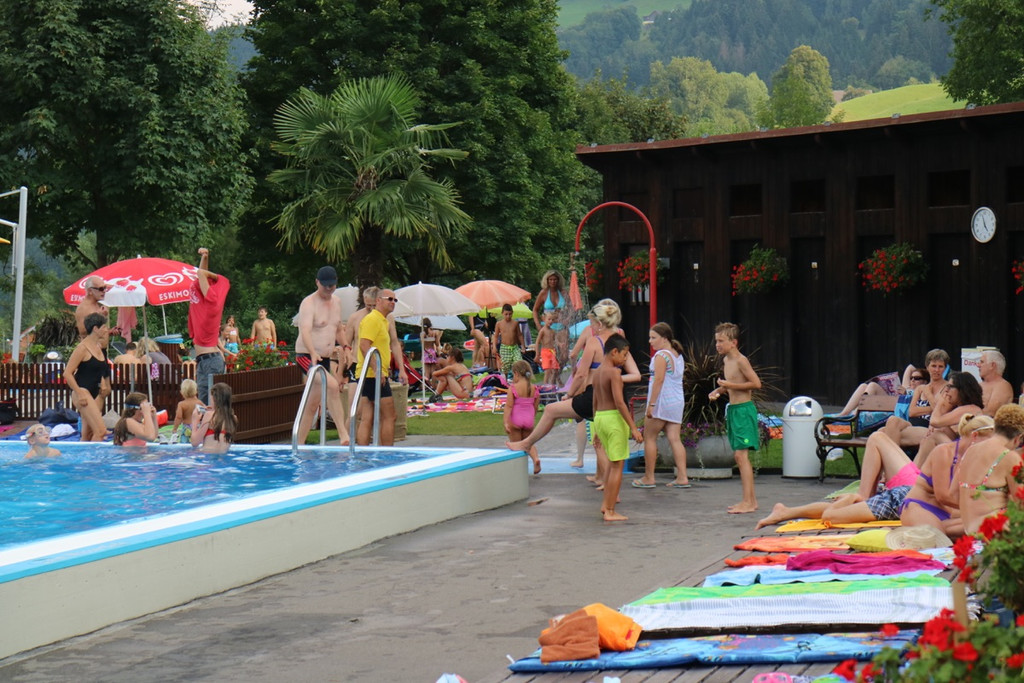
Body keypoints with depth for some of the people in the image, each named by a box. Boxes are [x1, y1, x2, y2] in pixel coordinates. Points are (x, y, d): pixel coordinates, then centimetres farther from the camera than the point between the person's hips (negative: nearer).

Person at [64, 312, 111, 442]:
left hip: (95, 393, 9)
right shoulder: (82, 348, -12)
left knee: (87, 435, 8)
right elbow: (67, 373, -15)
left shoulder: (99, 346, 13)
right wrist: (79, 394, -19)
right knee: (100, 431, -18)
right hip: (83, 392, -9)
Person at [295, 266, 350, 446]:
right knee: (332, 385, -29)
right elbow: (305, 331, -28)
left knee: (313, 405, 9)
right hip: (307, 356, -8)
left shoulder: (337, 302, 11)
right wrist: (313, 353, -44)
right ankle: (343, 435, -32)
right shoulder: (309, 303, -13)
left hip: (326, 358, 8)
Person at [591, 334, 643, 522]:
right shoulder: (614, 372, -13)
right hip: (614, 417, -9)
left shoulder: (597, 372, 13)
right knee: (617, 465, -2)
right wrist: (633, 427, -19)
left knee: (613, 461, 22)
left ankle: (606, 503, 21)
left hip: (599, 417, 9)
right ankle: (610, 512, -2)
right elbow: (619, 402, -20)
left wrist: (597, 428, 25)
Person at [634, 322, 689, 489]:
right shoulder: (678, 355, 15)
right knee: (675, 439, 4)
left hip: (662, 401, -8)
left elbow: (658, 380, -18)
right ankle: (682, 477, -3)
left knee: (649, 438, 2)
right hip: (678, 402, 8)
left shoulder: (661, 356, -12)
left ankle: (648, 478, 4)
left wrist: (651, 404, -19)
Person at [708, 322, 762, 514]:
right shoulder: (727, 360, 14)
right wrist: (718, 391, 10)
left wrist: (731, 385, -20)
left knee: (741, 455, -14)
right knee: (738, 456, 12)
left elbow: (756, 383, -20)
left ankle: (747, 502, -15)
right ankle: (751, 499, 20)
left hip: (743, 410, -10)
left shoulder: (741, 361, -14)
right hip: (732, 410, 10)